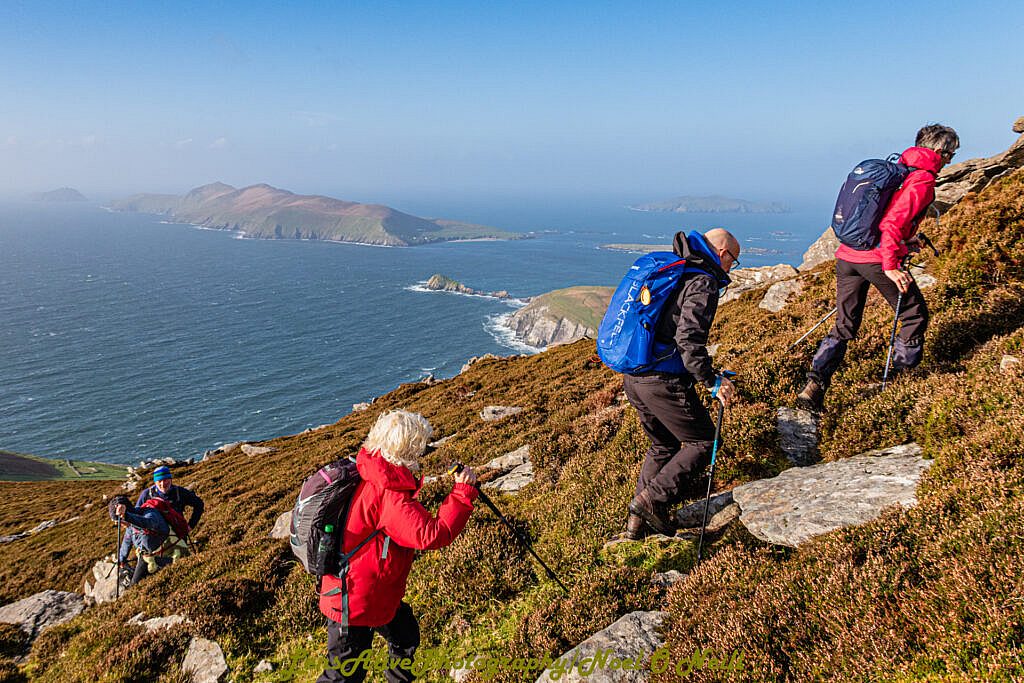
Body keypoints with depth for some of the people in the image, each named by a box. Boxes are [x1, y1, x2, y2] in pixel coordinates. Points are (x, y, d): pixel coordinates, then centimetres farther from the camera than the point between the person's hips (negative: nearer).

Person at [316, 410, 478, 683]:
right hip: (354, 602, -9)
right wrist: (463, 493, -27)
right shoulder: (387, 494, -33)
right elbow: (432, 535, -35)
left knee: (406, 639, 26)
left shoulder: (371, 474, -4)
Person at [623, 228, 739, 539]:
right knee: (703, 441, 10)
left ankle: (637, 520, 22)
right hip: (664, 382, -9)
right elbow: (689, 338, -24)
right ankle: (654, 498, 0)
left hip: (632, 377, 9)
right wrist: (712, 381, -16)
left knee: (663, 445, 22)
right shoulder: (703, 282, -11)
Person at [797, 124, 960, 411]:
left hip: (847, 255, 8)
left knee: (844, 326, 11)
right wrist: (890, 266, -21)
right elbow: (892, 223, -19)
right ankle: (904, 373, 28)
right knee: (915, 315, 15)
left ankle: (813, 386, -3)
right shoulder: (923, 181, -6)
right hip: (876, 258, -8)